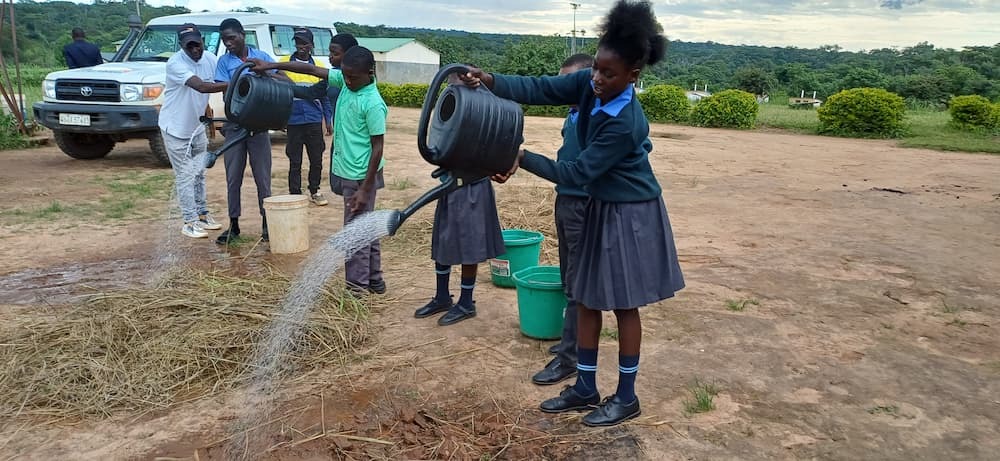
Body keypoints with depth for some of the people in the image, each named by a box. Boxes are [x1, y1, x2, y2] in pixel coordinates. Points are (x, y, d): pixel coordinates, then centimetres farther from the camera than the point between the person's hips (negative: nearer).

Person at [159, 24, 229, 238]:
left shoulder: (210, 59, -5)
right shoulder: (175, 63, -25)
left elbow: (222, 86, -7)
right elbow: (201, 86, -39)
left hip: (197, 126, 6)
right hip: (176, 128, -6)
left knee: (199, 173, 15)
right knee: (185, 175, -3)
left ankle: (202, 215, 27)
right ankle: (190, 222, 5)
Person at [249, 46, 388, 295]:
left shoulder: (373, 104, -21)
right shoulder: (345, 80, 1)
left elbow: (377, 147, -19)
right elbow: (312, 69, 11)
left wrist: (365, 189, -19)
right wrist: (271, 66, 10)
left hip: (359, 176, -9)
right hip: (346, 170, 9)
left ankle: (357, 285, 11)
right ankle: (374, 280, 26)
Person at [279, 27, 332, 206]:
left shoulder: (318, 66, 7)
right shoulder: (283, 63, 1)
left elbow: (324, 96, 11)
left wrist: (328, 119, 9)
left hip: (314, 121, 2)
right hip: (293, 121, -2)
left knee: (316, 159, 7)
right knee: (295, 161, 4)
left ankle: (314, 191, 24)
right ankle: (295, 194, 14)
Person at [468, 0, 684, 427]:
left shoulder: (625, 123, -29)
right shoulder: (590, 84, -6)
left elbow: (579, 172, -24)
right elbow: (541, 88, -13)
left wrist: (522, 159, -23)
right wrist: (490, 81, -29)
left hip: (630, 215, -8)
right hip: (600, 208, 8)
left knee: (623, 305, 3)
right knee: (586, 299, 12)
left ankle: (626, 397, 21)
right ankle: (585, 388, 26)